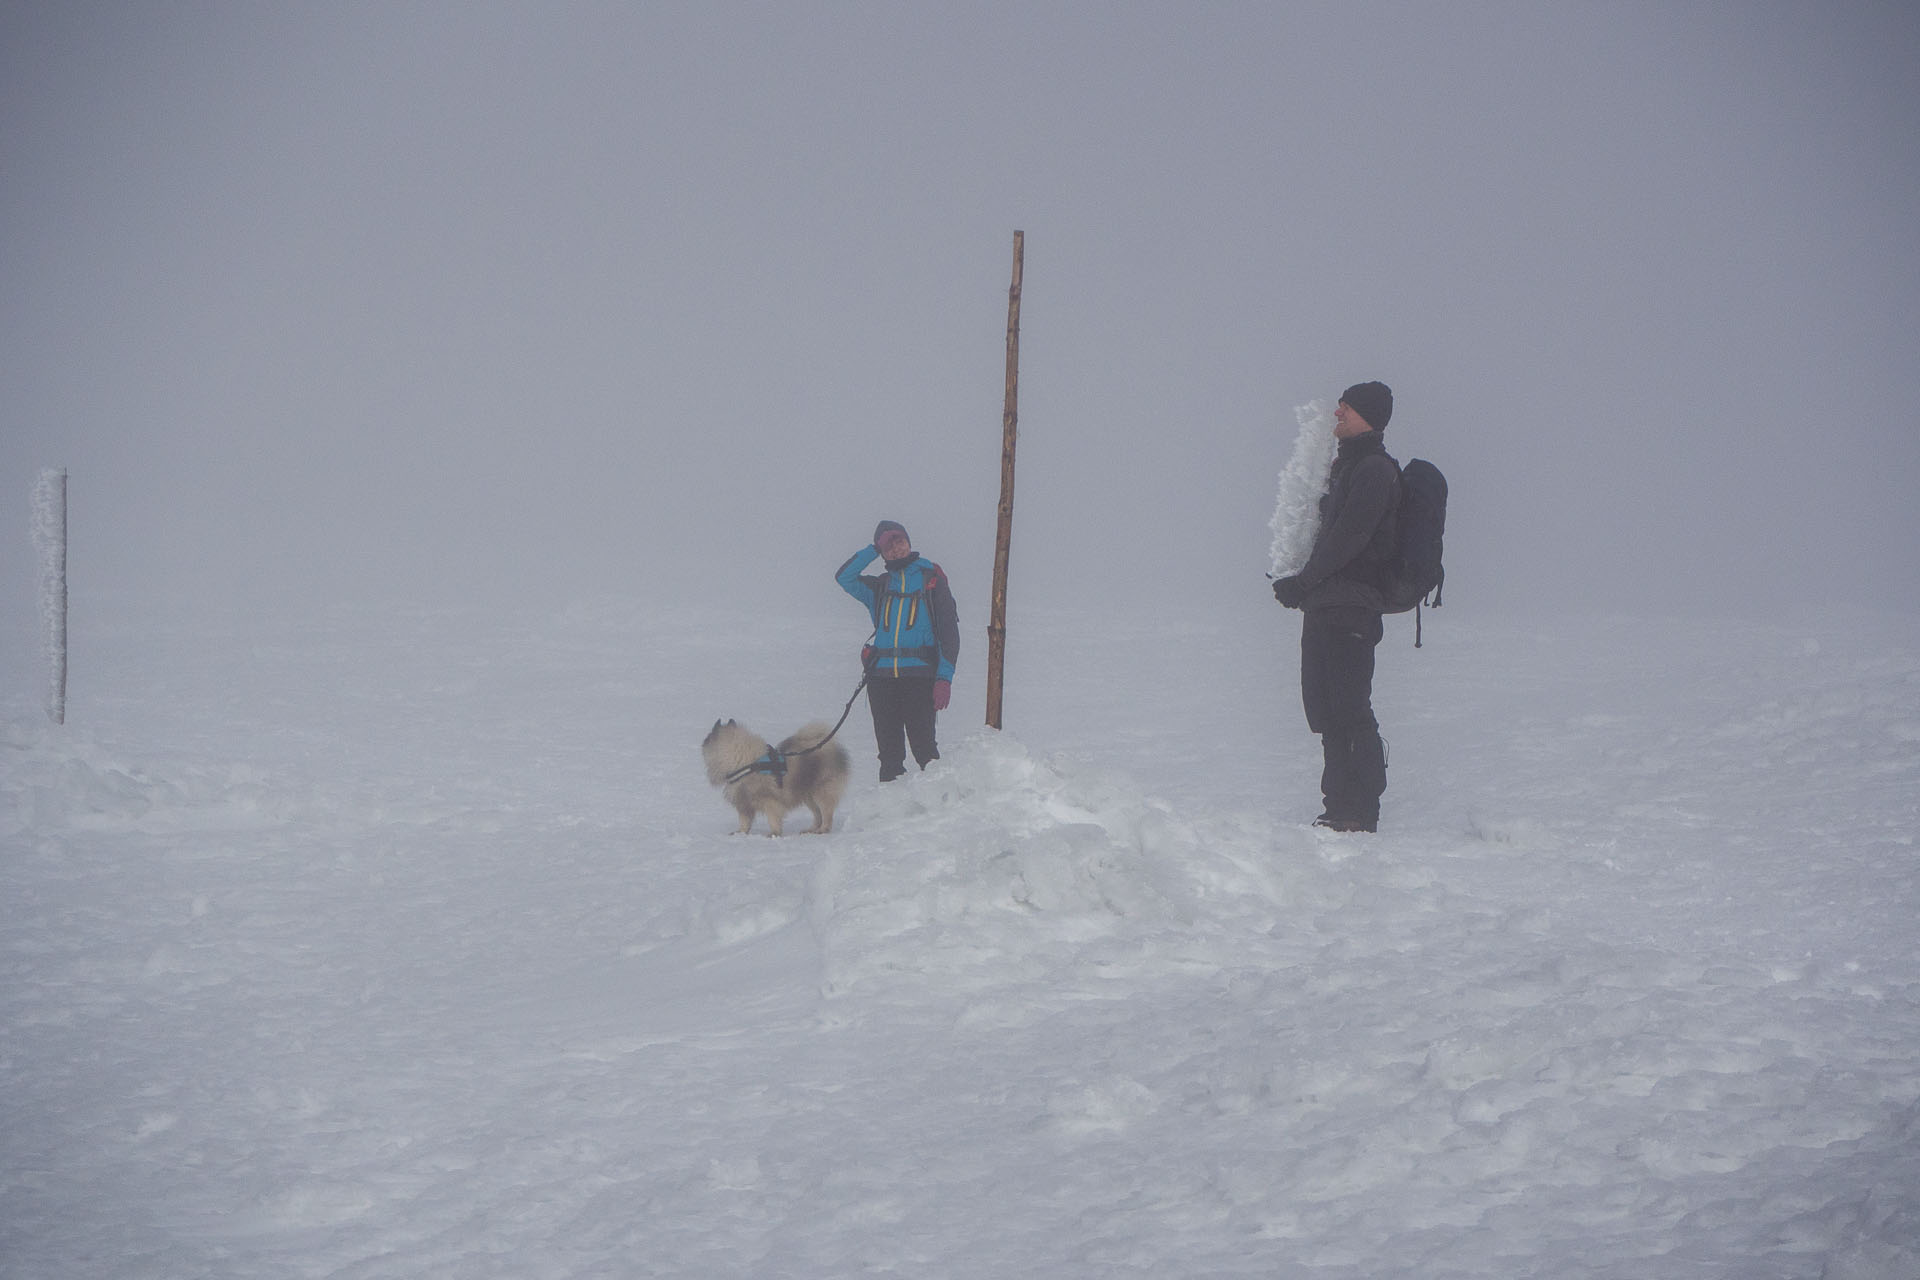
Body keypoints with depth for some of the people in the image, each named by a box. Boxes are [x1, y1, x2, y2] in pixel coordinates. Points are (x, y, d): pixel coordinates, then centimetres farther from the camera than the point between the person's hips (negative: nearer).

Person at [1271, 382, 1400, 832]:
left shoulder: (1375, 470, -11)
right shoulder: (1348, 465, 20)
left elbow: (1347, 538, -19)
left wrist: (1304, 582, -13)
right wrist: (1301, 584, 7)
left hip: (1350, 605, -10)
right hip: (1325, 607, 10)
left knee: (1350, 711, -10)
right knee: (1325, 708, 11)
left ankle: (1361, 812, -8)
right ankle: (1340, 807, 16)